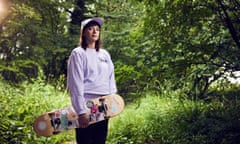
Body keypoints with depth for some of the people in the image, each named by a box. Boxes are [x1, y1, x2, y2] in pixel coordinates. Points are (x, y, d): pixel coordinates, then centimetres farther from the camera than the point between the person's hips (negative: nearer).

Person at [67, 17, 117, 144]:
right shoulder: (78, 53, -4)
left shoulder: (105, 54, 13)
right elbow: (76, 84, -11)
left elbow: (110, 79, 15)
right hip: (86, 106, -6)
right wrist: (81, 111, -17)